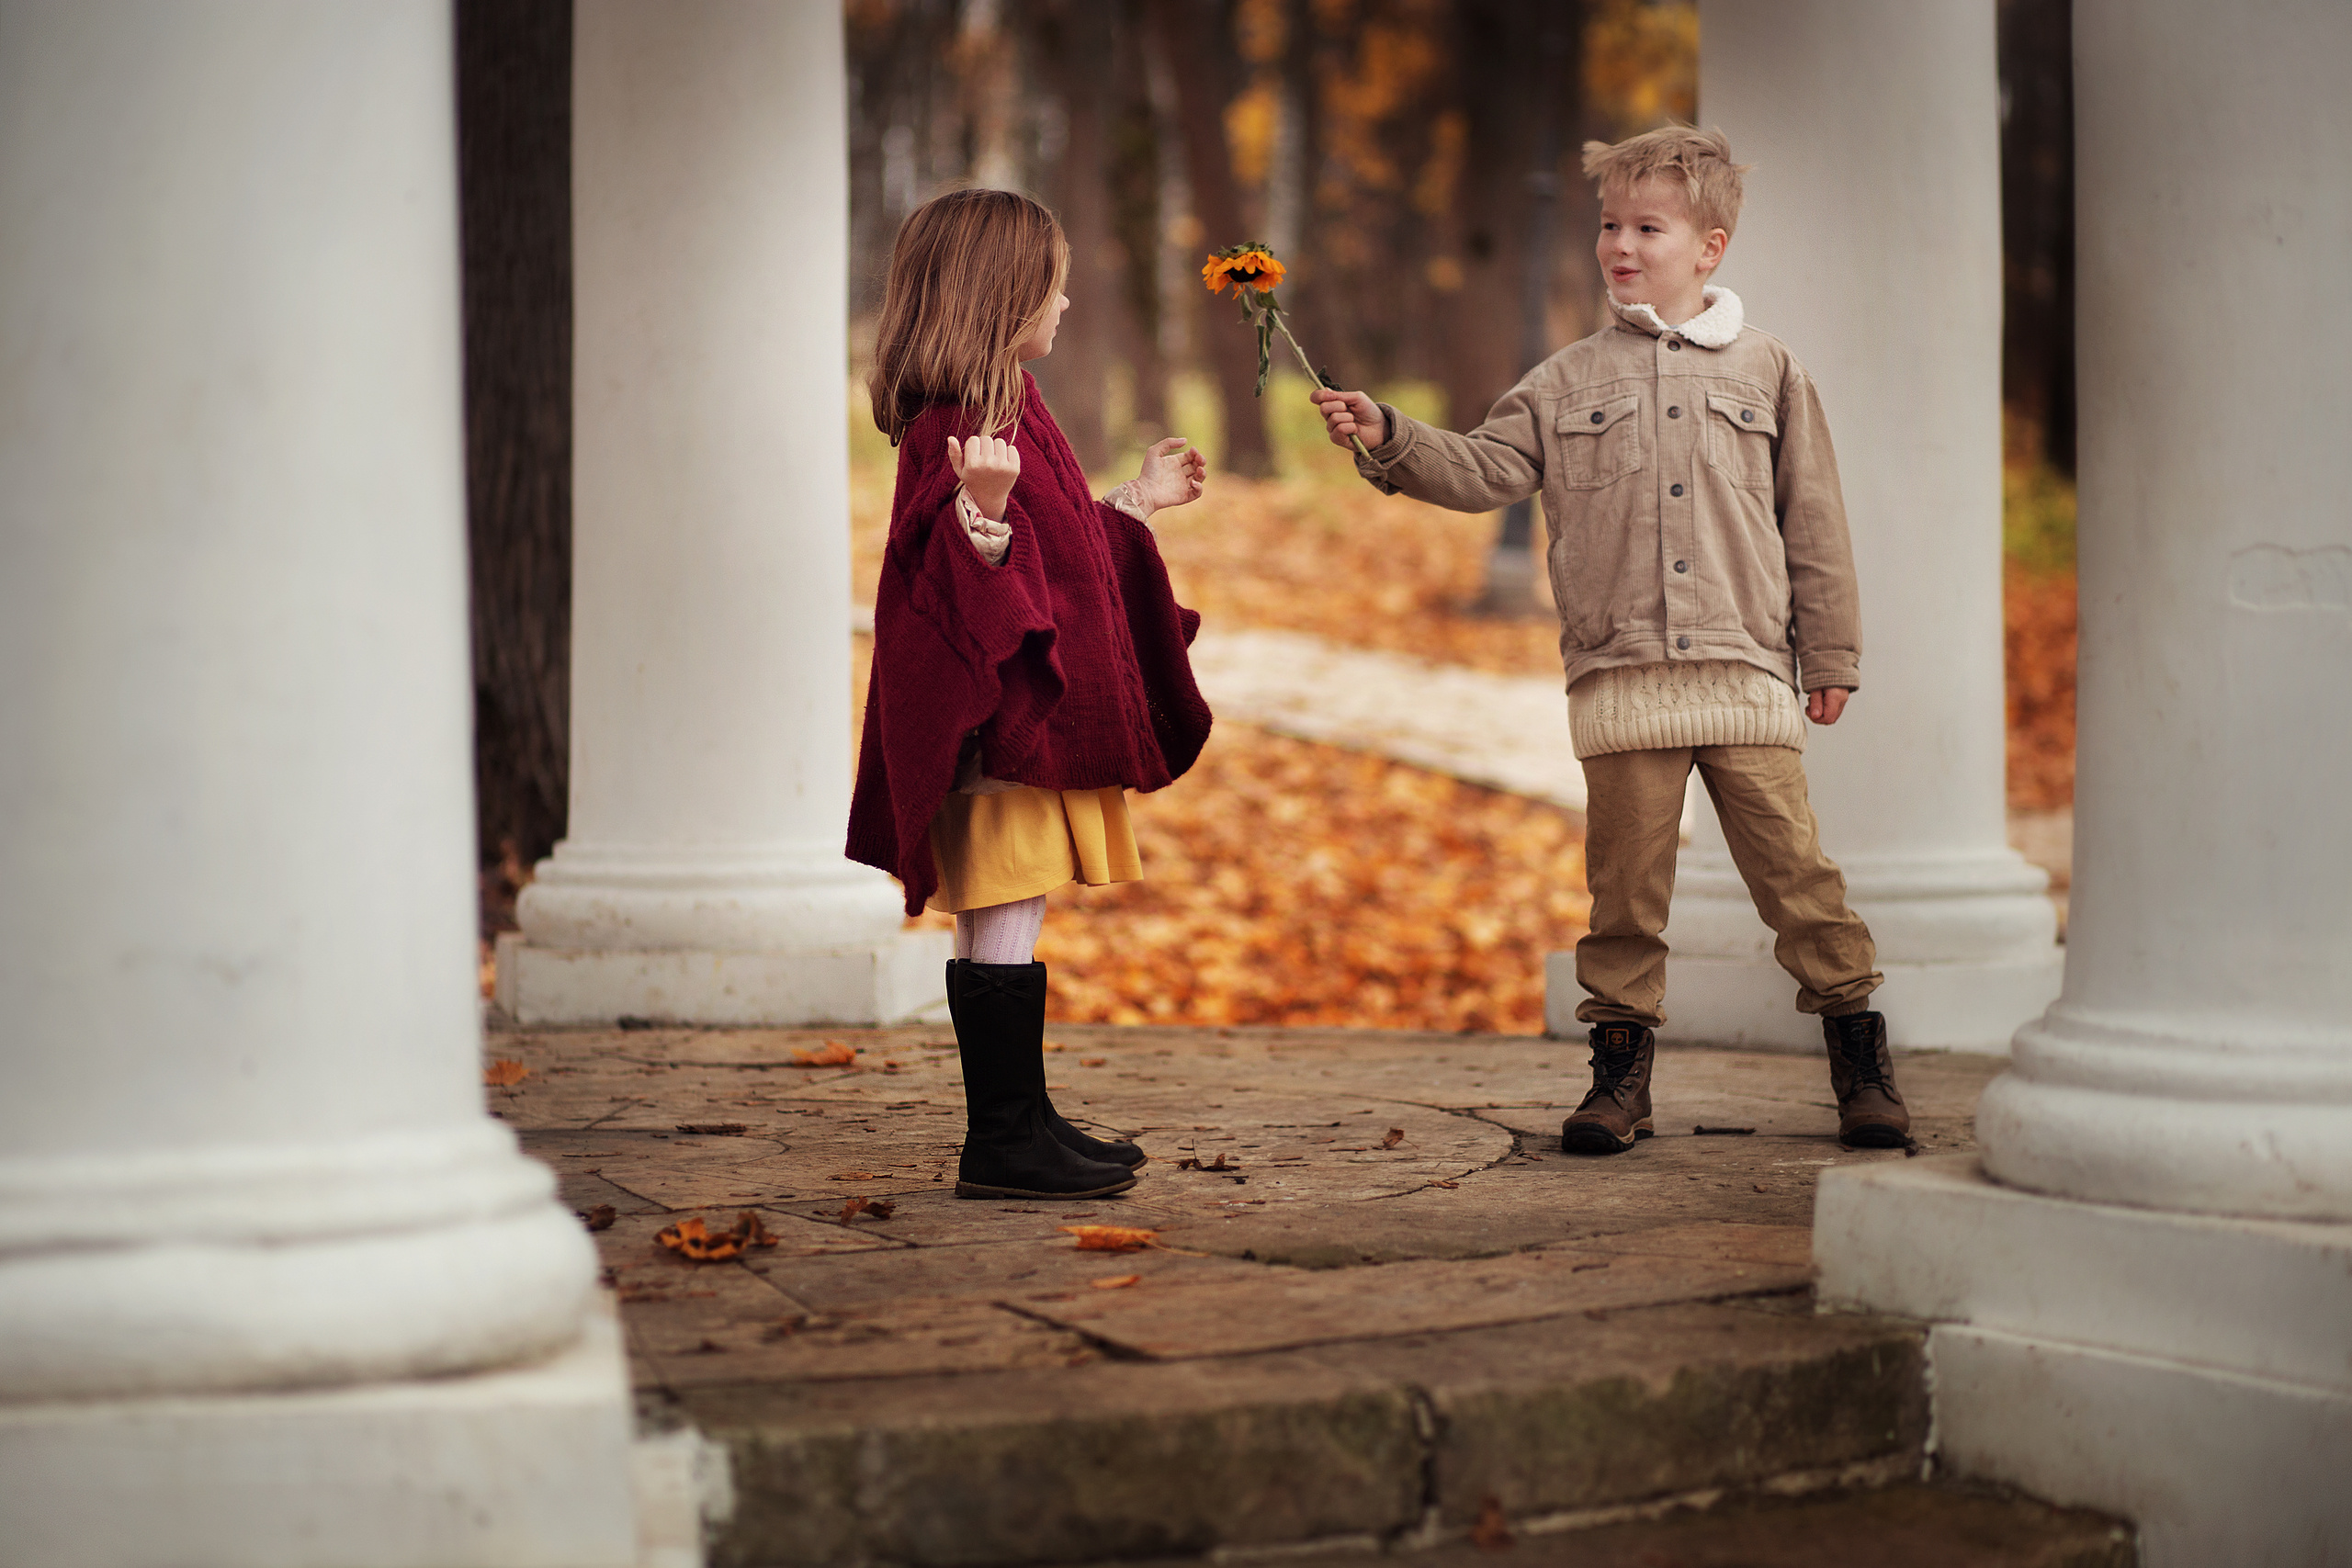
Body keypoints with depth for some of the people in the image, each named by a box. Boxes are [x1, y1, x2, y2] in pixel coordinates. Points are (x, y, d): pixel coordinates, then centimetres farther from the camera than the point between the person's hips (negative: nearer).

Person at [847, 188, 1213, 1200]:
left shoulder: (1010, 413, 17)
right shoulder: (950, 427, -17)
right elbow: (965, 574, -25)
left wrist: (1136, 501, 37)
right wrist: (982, 506, -44)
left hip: (1037, 717, 11)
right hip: (996, 725, -11)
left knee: (1005, 923, 14)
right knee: (1002, 927, -7)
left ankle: (1020, 1123, 20)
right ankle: (1002, 1143, -3)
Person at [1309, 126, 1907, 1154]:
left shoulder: (1766, 372, 10)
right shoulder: (1567, 383, 12)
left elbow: (1814, 525, 11)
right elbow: (1481, 470, 6)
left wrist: (1830, 656, 9)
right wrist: (1389, 440, -11)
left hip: (1746, 674, -1)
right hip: (1619, 678, 1)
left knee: (1796, 871, -2)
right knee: (1624, 885, 3)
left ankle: (1861, 1064, 10)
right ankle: (1622, 1069, 14)